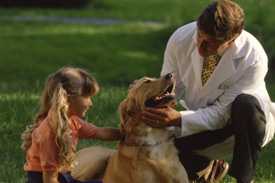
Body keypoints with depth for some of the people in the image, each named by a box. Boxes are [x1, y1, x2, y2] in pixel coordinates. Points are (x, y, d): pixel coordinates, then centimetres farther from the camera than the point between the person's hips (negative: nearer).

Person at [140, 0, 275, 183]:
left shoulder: (254, 58, -31)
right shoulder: (180, 39, -21)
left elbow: (223, 112, -27)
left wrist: (178, 119, -41)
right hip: (202, 119, 4)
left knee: (246, 104, -39)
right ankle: (209, 167, 10)